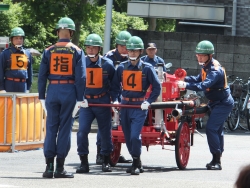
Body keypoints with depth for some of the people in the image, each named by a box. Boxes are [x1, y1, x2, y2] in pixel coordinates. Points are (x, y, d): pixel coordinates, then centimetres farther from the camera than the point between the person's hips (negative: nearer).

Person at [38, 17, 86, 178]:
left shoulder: (49, 51, 4)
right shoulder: (77, 52, 0)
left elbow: (42, 76, 2)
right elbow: (81, 77, -5)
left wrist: (42, 97, 7)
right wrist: (79, 98, -2)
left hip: (52, 91, 1)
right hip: (69, 92, -1)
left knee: (51, 127, 6)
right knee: (65, 128, 3)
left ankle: (49, 166, 2)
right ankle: (60, 168, 3)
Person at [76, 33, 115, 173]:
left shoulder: (107, 64, -3)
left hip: (103, 103, 0)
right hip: (86, 102, 0)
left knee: (105, 132, 7)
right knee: (82, 131, -12)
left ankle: (106, 162, 22)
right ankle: (84, 163, -4)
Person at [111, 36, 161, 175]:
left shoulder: (147, 68, -4)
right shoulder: (122, 67, 6)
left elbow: (157, 87, 0)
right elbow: (115, 85, 14)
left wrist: (148, 102, -11)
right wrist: (115, 100, -1)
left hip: (139, 107, -4)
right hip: (125, 106, 4)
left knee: (135, 136, -17)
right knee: (128, 137, 9)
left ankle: (136, 164, -4)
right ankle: (137, 163, 24)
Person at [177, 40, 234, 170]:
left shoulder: (215, 70, -25)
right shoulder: (206, 67, 6)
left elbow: (204, 85, -39)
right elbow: (199, 80, 13)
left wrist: (186, 85, -47)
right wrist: (184, 79, -3)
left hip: (223, 104, -10)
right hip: (217, 103, 10)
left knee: (211, 129, -17)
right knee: (217, 130, 16)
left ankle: (216, 160, -16)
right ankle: (217, 160, 25)